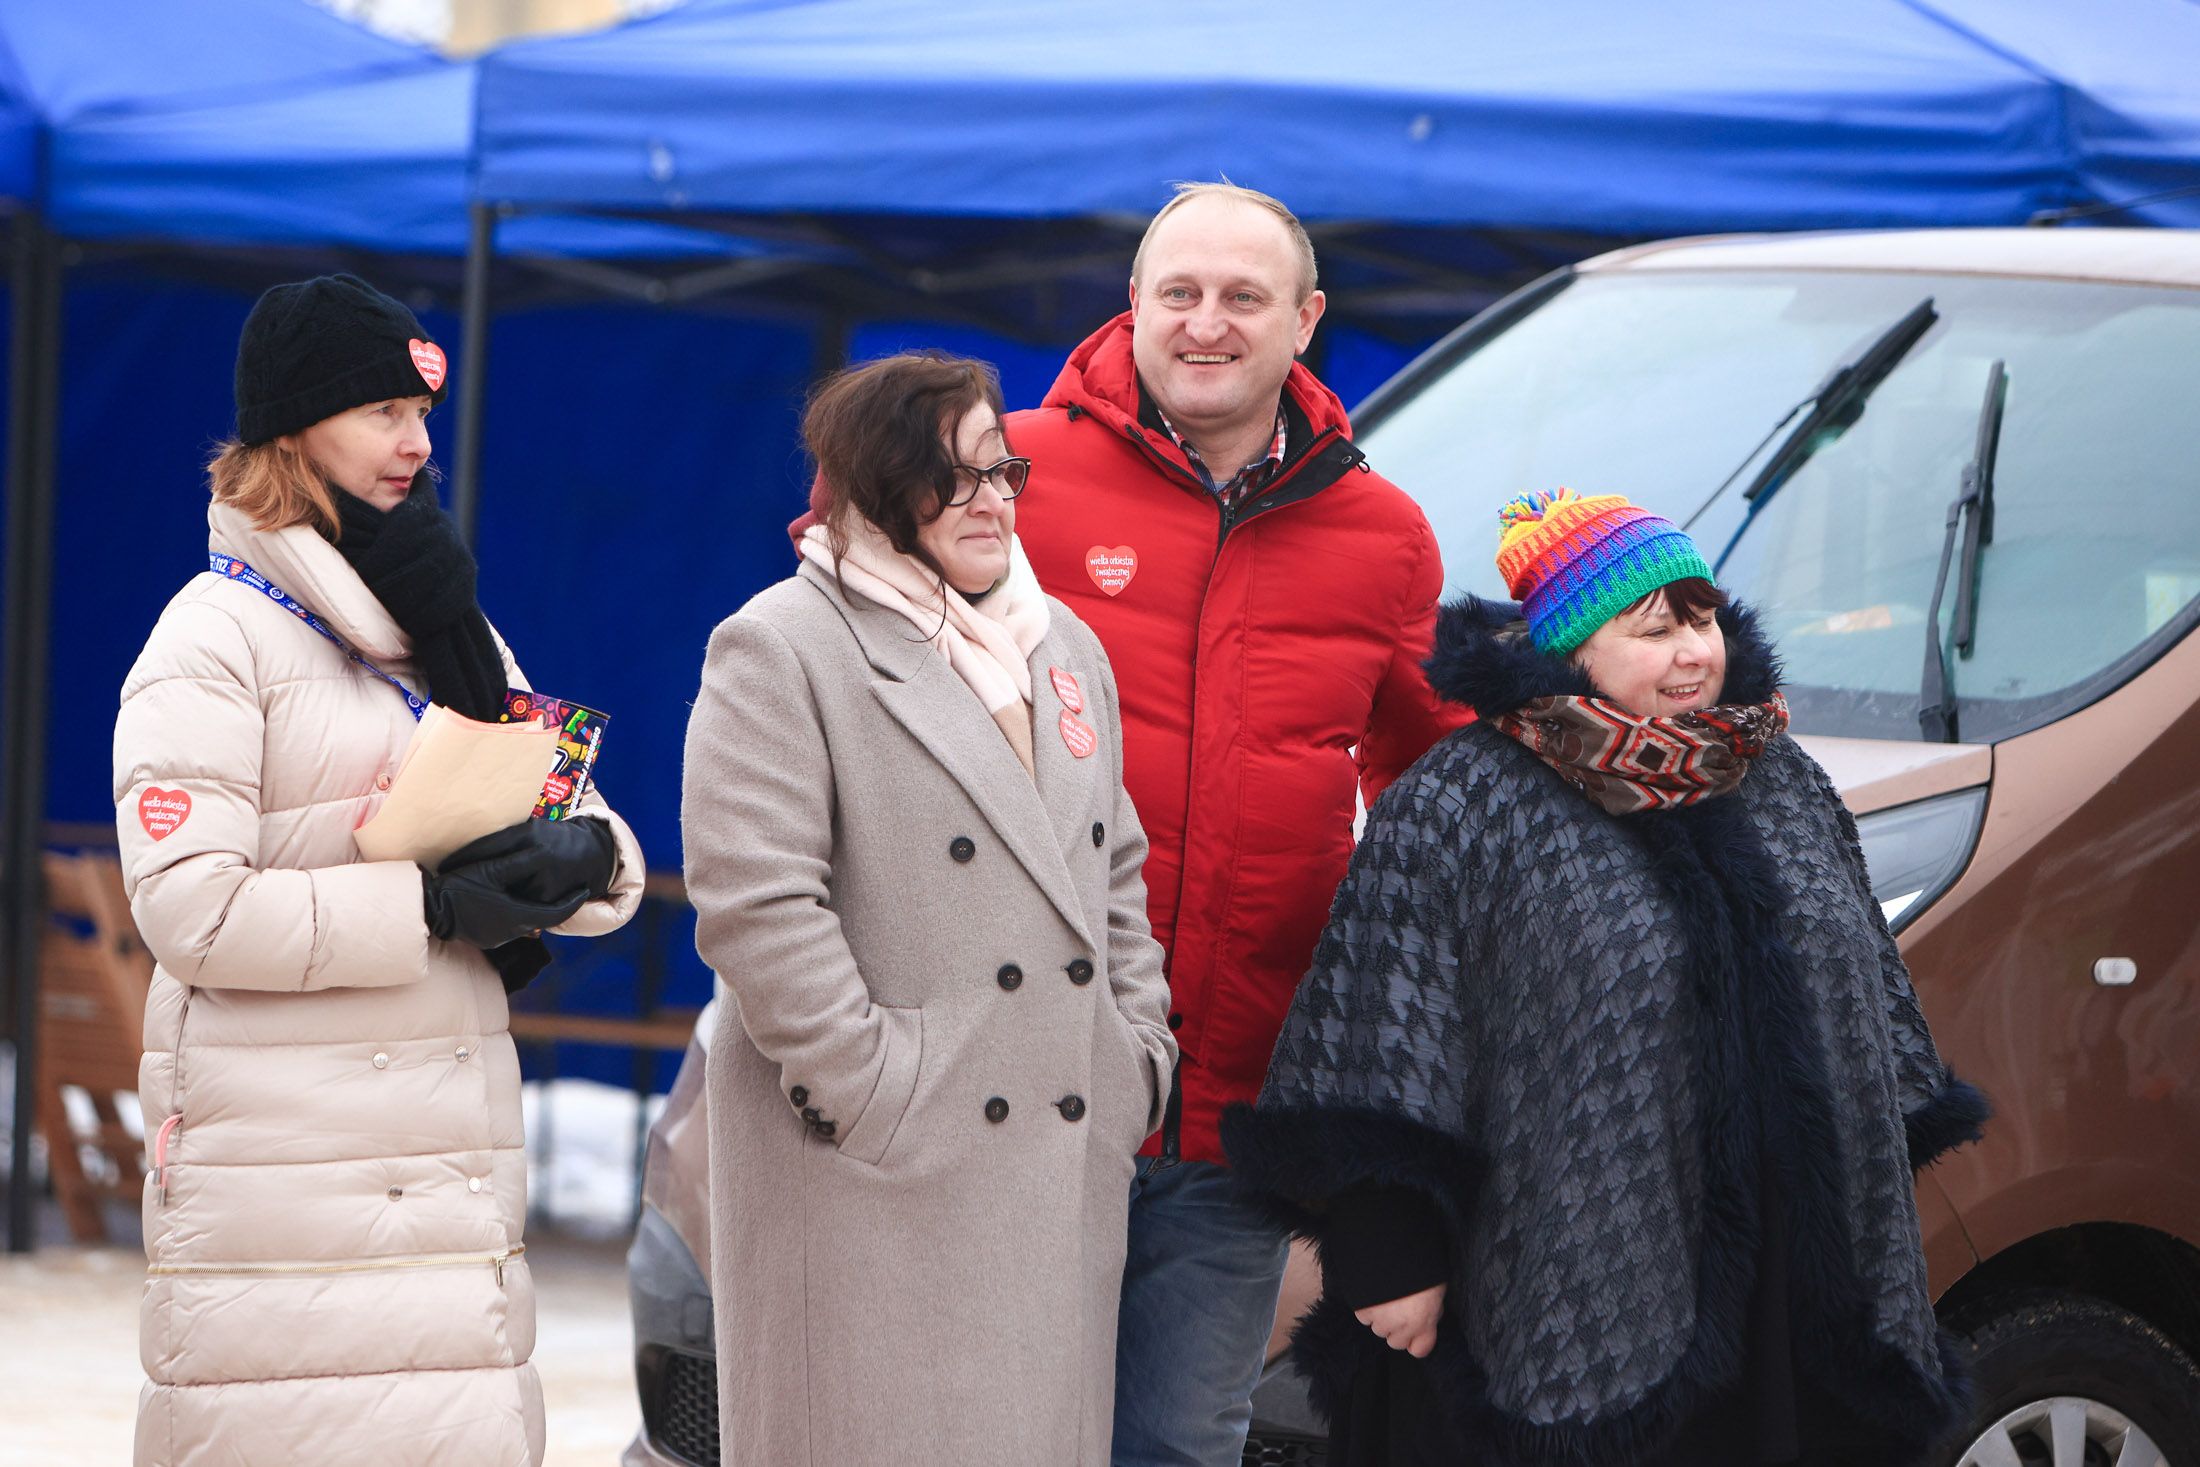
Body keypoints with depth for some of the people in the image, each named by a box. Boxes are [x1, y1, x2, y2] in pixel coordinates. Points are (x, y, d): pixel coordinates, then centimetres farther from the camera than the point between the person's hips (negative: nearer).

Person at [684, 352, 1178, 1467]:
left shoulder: (1066, 650, 18)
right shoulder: (782, 648, -6)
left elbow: (1116, 877, 23)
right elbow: (756, 901, -14)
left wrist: (1139, 1059, 11)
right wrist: (869, 1091, -16)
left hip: (1070, 1162, 7)